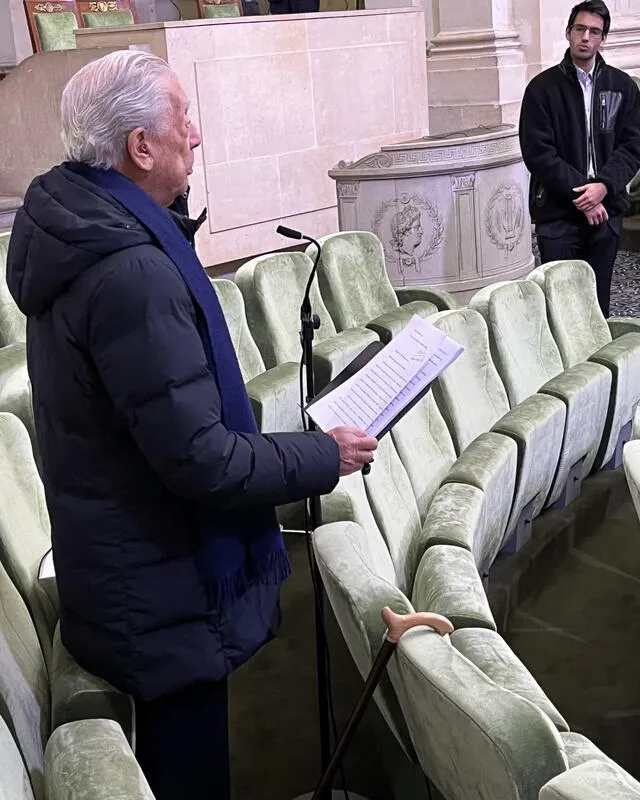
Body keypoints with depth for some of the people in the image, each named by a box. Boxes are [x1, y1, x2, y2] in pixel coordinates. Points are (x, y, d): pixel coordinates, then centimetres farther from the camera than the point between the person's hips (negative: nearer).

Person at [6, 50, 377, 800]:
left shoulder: (71, 224, 2)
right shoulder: (132, 270, -30)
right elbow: (200, 459, -26)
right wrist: (325, 456, -14)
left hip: (117, 562, 9)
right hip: (163, 589, -9)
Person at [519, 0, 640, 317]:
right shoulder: (543, 88, -2)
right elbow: (537, 152, -8)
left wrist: (603, 186, -14)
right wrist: (581, 195, -14)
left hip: (605, 210, 3)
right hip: (557, 213, -2)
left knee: (598, 299, 8)